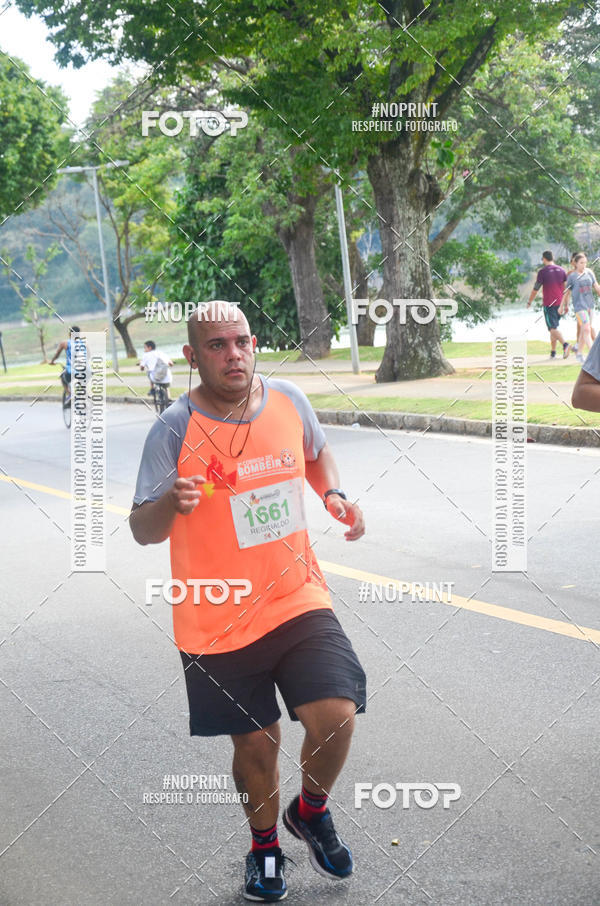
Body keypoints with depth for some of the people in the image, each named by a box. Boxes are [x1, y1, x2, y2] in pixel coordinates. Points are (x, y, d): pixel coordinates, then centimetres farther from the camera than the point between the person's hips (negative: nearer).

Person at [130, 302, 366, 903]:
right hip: (218, 621, -2)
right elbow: (142, 531, -13)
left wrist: (333, 495, 1)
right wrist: (171, 502, -35)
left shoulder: (287, 400, -2)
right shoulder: (175, 428, -13)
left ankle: (311, 811, 19)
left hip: (297, 599, 2)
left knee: (335, 717, -15)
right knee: (255, 745, 9)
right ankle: (265, 847, 40)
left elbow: (316, 453, 21)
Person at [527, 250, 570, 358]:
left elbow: (535, 289, -3)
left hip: (549, 304, -5)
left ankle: (565, 344, -31)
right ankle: (553, 352, 16)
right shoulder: (561, 270, 8)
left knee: (553, 328, -9)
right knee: (554, 327, 15)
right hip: (560, 303, 5)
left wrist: (529, 302, 10)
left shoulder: (542, 271, -7)